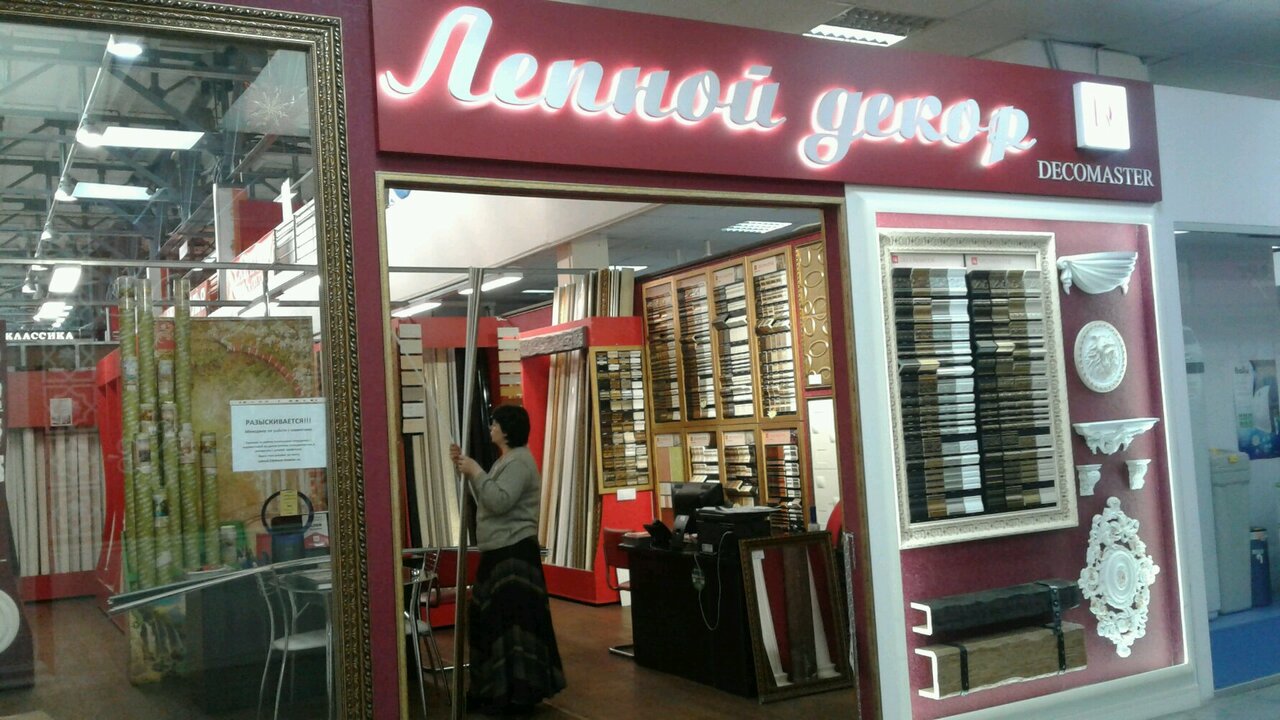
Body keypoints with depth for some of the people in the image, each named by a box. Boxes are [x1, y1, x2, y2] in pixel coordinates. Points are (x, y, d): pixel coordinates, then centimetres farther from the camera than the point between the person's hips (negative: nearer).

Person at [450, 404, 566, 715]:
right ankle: (496, 690, 24)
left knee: (511, 620, -8)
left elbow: (499, 502, -24)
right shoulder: (506, 460, 20)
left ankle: (517, 695, -2)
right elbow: (484, 500, 22)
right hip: (498, 552, 11)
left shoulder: (519, 461, -14)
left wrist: (476, 472, -16)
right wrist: (466, 468, 14)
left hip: (514, 553, -11)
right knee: (492, 619, 15)